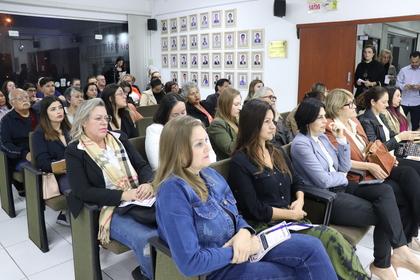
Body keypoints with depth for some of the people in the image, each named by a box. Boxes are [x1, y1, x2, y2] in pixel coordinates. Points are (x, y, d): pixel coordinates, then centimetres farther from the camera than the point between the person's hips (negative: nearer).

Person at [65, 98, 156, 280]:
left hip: (140, 201, 5)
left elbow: (143, 166, 10)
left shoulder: (119, 138, 13)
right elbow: (83, 191, -10)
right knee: (147, 240, -29)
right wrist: (123, 195, -20)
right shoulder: (75, 151, -1)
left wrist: (148, 184, -14)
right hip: (109, 210, -5)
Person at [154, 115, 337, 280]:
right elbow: (189, 263, -27)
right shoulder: (173, 190, -23)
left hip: (236, 246, 7)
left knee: (312, 247, -5)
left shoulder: (209, 174, 3)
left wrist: (244, 233, -12)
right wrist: (237, 249, -18)